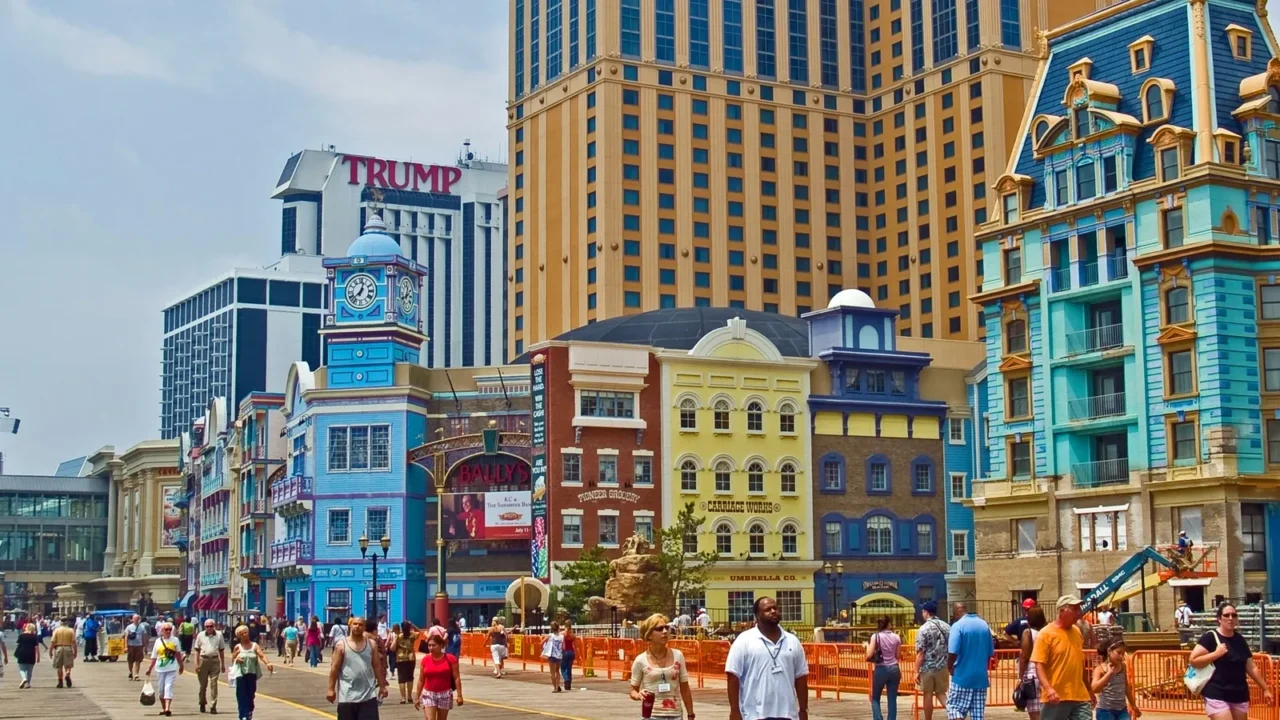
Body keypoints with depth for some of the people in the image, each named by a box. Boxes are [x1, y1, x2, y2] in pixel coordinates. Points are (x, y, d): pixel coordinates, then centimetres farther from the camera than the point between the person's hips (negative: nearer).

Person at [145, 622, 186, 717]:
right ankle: (163, 708, 24)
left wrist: (181, 665, 15)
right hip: (160, 669, 2)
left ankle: (168, 708, -20)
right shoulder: (158, 641, 5)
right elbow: (154, 656, 8)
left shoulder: (175, 640, 2)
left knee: (168, 688, -13)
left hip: (171, 669, -2)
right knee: (161, 689, 9)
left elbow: (178, 654, 11)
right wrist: (149, 668, 7)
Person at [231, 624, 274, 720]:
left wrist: (267, 663, -32)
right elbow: (232, 659, 10)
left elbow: (262, 655, -13)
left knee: (250, 695, 8)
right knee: (242, 696, -6)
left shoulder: (254, 645, 1)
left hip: (252, 673, 1)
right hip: (240, 674, -1)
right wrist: (236, 659, -15)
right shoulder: (237, 647, 2)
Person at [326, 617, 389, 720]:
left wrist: (382, 686, 7)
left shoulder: (371, 644, 4)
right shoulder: (341, 645, -3)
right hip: (347, 695, -1)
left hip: (368, 694, 1)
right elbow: (335, 668, -2)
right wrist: (331, 689, -5)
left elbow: (377, 666, 8)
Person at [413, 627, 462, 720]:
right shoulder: (425, 660, -1)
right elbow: (421, 680, 6)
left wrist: (459, 695, -11)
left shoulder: (450, 659, -7)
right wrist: (417, 697, 6)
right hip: (429, 694, 1)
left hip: (445, 694, -1)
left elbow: (456, 678, -5)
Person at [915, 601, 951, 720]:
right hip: (943, 667, 4)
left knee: (928, 695, 8)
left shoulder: (924, 629, -12)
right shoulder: (947, 627, 3)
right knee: (941, 693, 14)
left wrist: (917, 671, -9)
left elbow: (920, 653, -14)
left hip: (927, 668, -4)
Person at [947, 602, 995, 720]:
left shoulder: (958, 626, -11)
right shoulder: (984, 625, 9)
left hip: (962, 676, -5)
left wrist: (950, 667, -2)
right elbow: (990, 652, 13)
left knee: (954, 707, 4)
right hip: (981, 676, 5)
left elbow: (953, 652, -19)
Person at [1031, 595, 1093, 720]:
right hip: (1055, 698, -6)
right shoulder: (1046, 634, -8)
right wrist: (1048, 689, -28)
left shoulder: (1077, 632, 12)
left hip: (1080, 697, 6)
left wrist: (1090, 690, 24)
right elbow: (1039, 665, -14)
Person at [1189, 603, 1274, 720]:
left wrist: (1265, 689, 16)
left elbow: (1251, 668, 17)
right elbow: (1193, 660, -13)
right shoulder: (1210, 637, -7)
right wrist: (1216, 653, -18)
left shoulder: (1240, 640, 11)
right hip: (1217, 695, -6)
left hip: (1240, 695, 6)